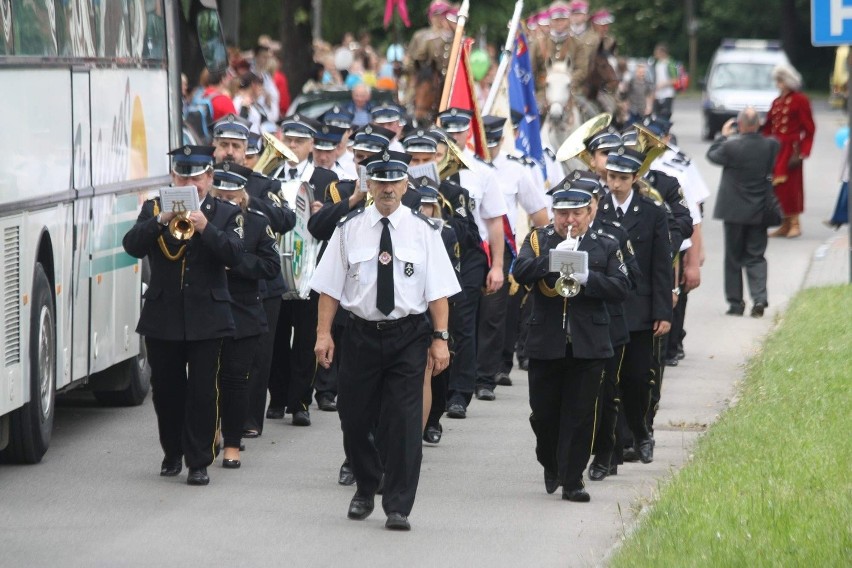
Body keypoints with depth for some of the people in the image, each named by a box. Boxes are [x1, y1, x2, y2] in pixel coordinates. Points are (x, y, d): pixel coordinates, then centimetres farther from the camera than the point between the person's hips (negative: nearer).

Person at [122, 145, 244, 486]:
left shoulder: (226, 214, 4)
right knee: (166, 390, 8)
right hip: (162, 317, 2)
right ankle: (172, 453, 25)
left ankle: (199, 461, 0)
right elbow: (133, 246, -10)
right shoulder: (154, 209, 6)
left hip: (207, 318, -2)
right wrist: (161, 220, -24)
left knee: (203, 391, -5)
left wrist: (206, 227, -25)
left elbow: (234, 255, -11)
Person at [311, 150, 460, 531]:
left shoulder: (423, 230, 1)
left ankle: (398, 508, 0)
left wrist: (440, 338, -7)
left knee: (404, 422, -5)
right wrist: (324, 333, -4)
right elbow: (330, 288, 3)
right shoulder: (349, 228, 2)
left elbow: (438, 290, -1)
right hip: (361, 334, 1)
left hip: (408, 334, -1)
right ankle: (365, 489, 32)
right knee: (355, 420, 8)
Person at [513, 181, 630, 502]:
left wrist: (587, 279, -15)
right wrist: (552, 258, -24)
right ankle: (551, 466, 31)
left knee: (580, 415, -2)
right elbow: (521, 272, -10)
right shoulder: (538, 240, 7)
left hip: (588, 344, 0)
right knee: (543, 412, 6)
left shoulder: (605, 246, 8)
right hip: (546, 343, 0)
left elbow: (620, 288, -2)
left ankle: (572, 481, 3)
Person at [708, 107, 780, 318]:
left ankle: (735, 302, 11)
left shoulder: (731, 146, -18)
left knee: (734, 257, 10)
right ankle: (759, 298, -7)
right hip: (760, 212, 3)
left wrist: (723, 136, 14)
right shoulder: (772, 146, -9)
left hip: (735, 211, -2)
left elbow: (712, 155, 0)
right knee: (756, 256, 9)